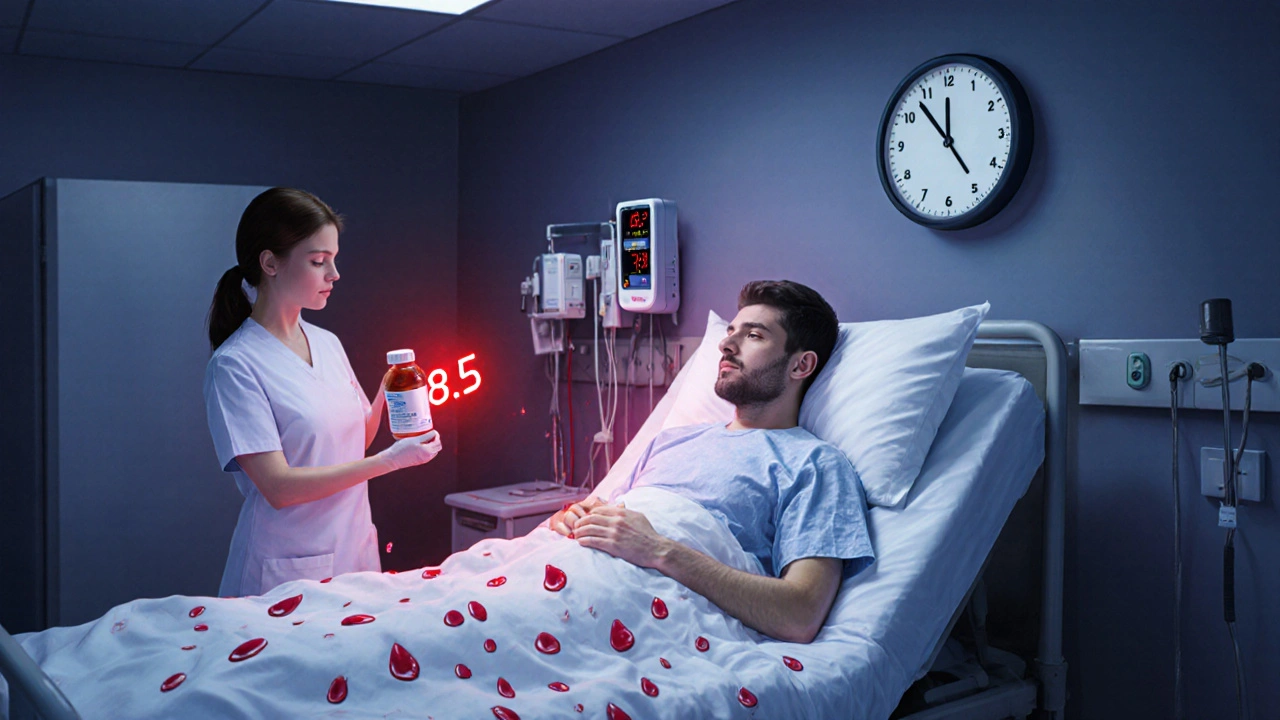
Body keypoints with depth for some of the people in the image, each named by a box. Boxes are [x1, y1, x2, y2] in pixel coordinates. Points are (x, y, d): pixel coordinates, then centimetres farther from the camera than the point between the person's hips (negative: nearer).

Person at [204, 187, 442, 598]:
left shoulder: (328, 343, 8)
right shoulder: (234, 364, -14)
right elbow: (278, 486, -20)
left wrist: (386, 396, -2)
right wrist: (390, 460, -21)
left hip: (355, 552, 7)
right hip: (287, 570, -6)